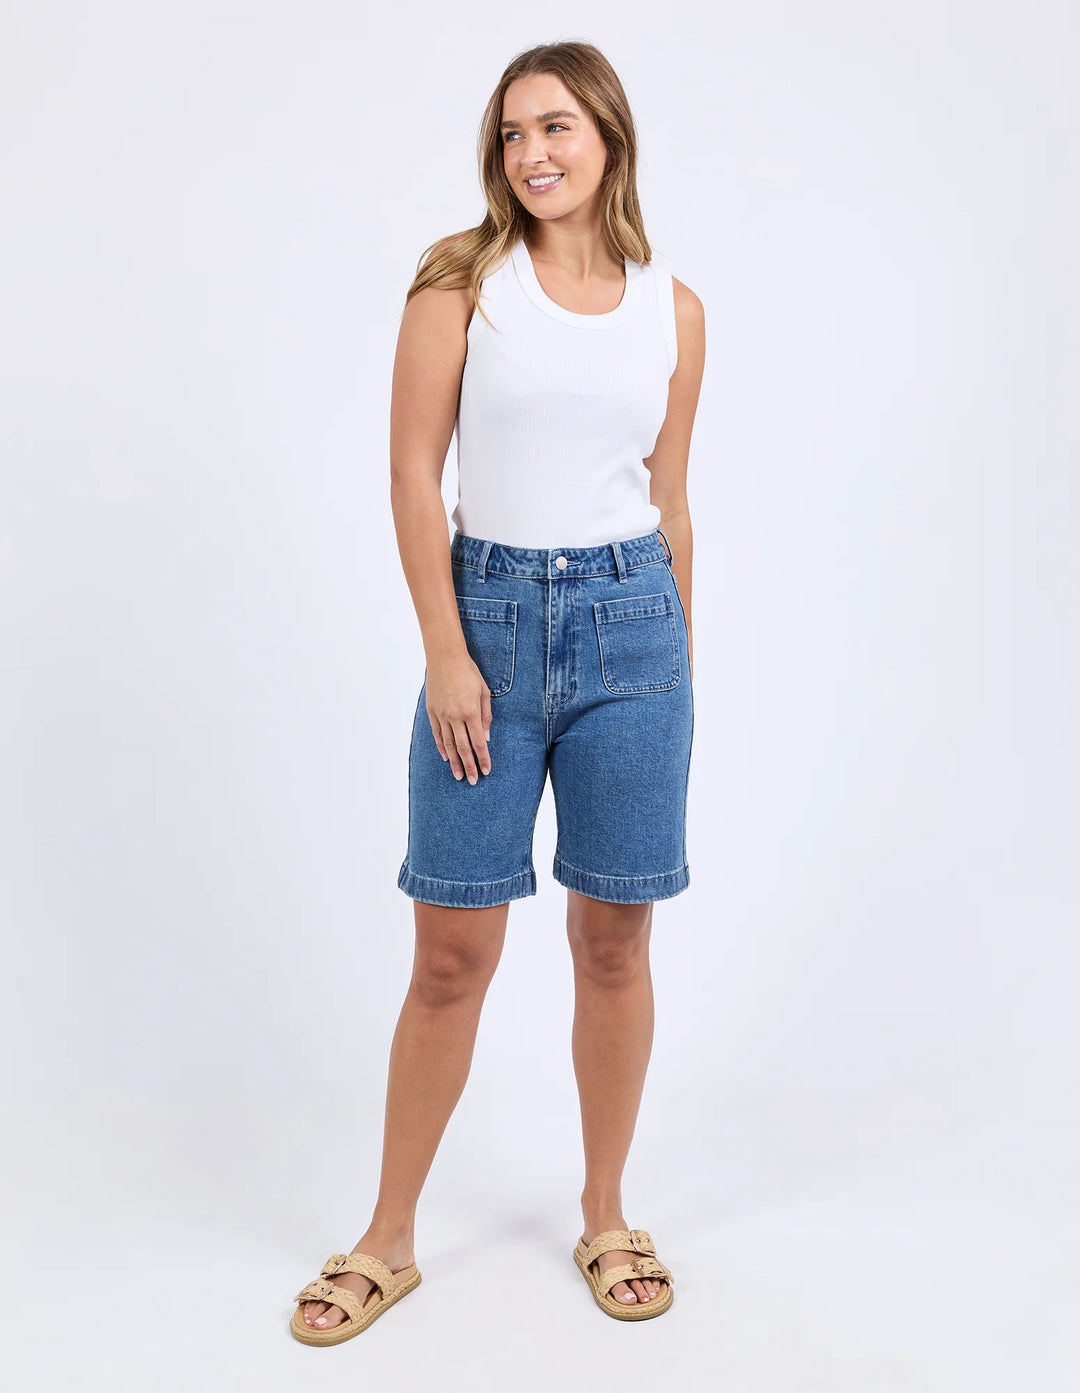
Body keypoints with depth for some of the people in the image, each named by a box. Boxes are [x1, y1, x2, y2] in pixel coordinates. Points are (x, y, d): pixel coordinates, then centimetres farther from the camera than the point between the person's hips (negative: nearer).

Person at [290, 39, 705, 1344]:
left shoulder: (673, 310, 8)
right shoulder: (462, 279, 1)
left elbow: (667, 502, 14)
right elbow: (413, 473, -4)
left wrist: (677, 662, 16)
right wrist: (445, 654, -10)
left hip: (630, 622, 2)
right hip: (488, 611, -2)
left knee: (614, 942, 8)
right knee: (452, 953, 3)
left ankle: (604, 1216, 28)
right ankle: (389, 1240, 21)